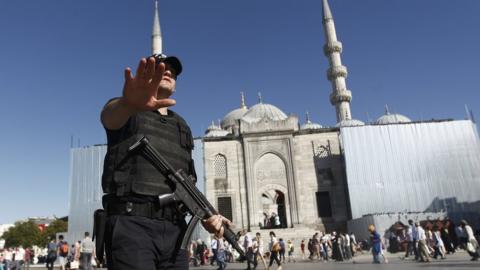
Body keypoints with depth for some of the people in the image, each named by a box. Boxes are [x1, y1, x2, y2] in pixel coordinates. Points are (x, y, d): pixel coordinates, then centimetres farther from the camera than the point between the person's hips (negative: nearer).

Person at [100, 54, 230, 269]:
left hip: (174, 230, 6)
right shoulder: (127, 113, 6)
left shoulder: (182, 127, 22)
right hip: (130, 224, -5)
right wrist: (128, 103, -46)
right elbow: (109, 114, -21)